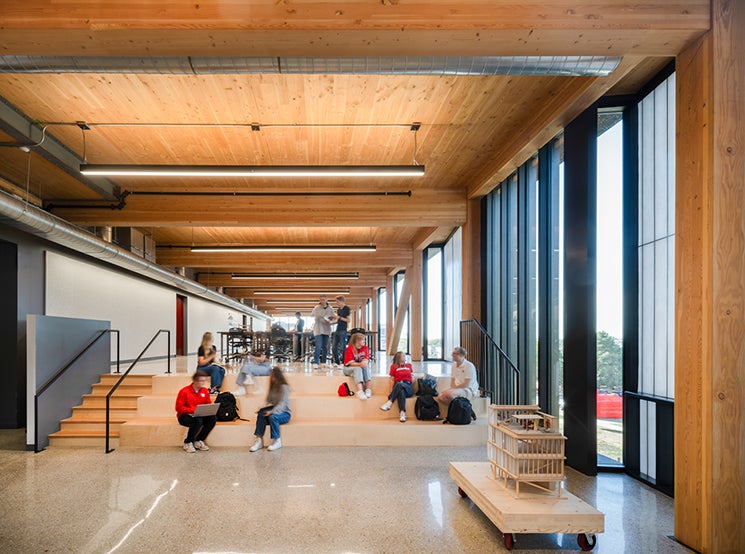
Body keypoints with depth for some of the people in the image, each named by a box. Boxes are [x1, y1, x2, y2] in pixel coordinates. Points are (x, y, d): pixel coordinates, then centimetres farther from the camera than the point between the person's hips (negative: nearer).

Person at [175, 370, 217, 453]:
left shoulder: (205, 391, 3)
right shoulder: (184, 391, -13)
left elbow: (209, 405, 13)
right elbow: (179, 407, -14)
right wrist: (193, 410, -23)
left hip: (200, 415, 5)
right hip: (185, 416, -5)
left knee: (213, 418, -23)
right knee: (198, 421, -36)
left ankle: (198, 441, -5)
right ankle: (187, 443, -10)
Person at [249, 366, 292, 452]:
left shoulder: (284, 387, -11)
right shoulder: (272, 387, 13)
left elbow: (282, 404, -22)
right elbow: (269, 401, 16)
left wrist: (272, 412, -36)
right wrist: (269, 405, -8)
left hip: (284, 413, -6)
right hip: (274, 411, 6)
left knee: (272, 416, -37)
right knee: (261, 414, -25)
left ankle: (277, 441, -20)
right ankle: (259, 440, -30)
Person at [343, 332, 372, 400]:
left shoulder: (365, 348, 0)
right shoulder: (349, 349, -15)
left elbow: (366, 359, -11)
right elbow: (351, 363, -22)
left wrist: (364, 362, -36)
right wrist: (360, 364, -39)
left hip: (361, 367, 4)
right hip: (349, 368, -4)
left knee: (366, 367, -28)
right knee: (358, 368, -35)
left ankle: (368, 389, -35)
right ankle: (360, 391, -50)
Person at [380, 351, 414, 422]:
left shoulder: (409, 365, 21)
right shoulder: (394, 366, 12)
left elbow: (412, 377, 26)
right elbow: (392, 380, 7)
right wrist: (391, 390, -6)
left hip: (409, 388, 1)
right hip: (399, 388, -1)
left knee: (399, 384, -35)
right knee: (401, 391, -40)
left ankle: (389, 402, -42)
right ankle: (402, 413, -53)